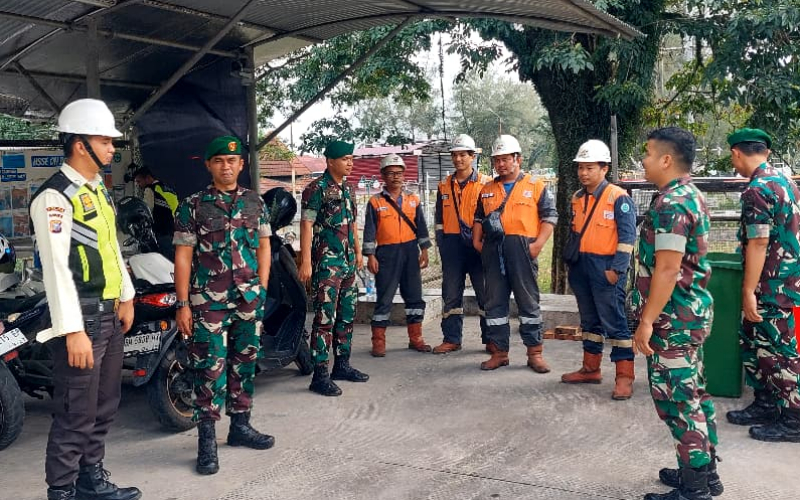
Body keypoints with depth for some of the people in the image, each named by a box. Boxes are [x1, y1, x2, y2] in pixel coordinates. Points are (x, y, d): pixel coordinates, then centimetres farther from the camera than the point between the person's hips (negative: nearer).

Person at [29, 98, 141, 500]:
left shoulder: (99, 189, 14)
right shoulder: (54, 197, -15)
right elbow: (56, 268, -21)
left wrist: (126, 297, 19)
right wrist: (73, 331, -24)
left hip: (110, 313, 9)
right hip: (81, 317, -9)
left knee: (104, 406, 17)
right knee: (76, 414, -1)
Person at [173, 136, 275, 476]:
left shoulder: (255, 202, 9)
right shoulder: (192, 206, -1)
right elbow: (183, 257, -3)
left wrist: (261, 289, 6)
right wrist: (182, 304, -8)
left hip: (249, 299, 4)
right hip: (208, 301, -4)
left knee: (244, 364, 12)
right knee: (210, 368, -4)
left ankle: (240, 426, 25)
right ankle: (207, 440, 4)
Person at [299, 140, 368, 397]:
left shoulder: (347, 189, 15)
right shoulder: (316, 189, -9)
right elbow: (306, 225, -14)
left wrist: (358, 252, 22)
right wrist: (306, 261, -19)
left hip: (348, 262, 8)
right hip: (327, 262, -8)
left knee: (347, 315, 14)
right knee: (325, 317, -9)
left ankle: (342, 365, 25)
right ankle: (320, 375, -5)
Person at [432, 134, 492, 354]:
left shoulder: (486, 183, 1)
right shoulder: (444, 186, 12)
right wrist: (441, 245, 9)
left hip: (478, 243, -3)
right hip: (452, 243, 4)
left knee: (485, 292, 2)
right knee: (451, 293, 6)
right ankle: (451, 339, 14)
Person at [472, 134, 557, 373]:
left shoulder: (535, 186, 3)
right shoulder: (487, 190, 17)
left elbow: (550, 216, -1)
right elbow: (478, 218, 24)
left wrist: (538, 243, -12)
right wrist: (477, 240, 8)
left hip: (522, 250, -4)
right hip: (493, 251, 4)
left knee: (528, 301, 2)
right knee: (495, 302, 7)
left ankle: (535, 353, 10)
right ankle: (499, 351, 17)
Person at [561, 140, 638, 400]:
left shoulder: (618, 198, -10)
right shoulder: (577, 199, 12)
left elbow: (627, 236, -12)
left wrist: (616, 269, -16)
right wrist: (572, 265, 17)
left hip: (605, 269, -7)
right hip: (581, 268, 7)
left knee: (614, 322, -5)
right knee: (589, 320, 16)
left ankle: (625, 377, 2)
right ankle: (591, 369, 27)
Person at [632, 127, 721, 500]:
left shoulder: (670, 203, -19)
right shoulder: (691, 196, 13)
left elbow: (667, 269, -24)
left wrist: (647, 320, -20)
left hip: (674, 316, -10)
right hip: (692, 310, 10)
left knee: (677, 398, -2)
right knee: (692, 393, 17)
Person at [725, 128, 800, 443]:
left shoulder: (757, 190, -19)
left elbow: (758, 243, -23)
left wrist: (749, 291, -20)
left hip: (771, 285, -10)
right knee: (753, 342, 18)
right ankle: (765, 405, 27)